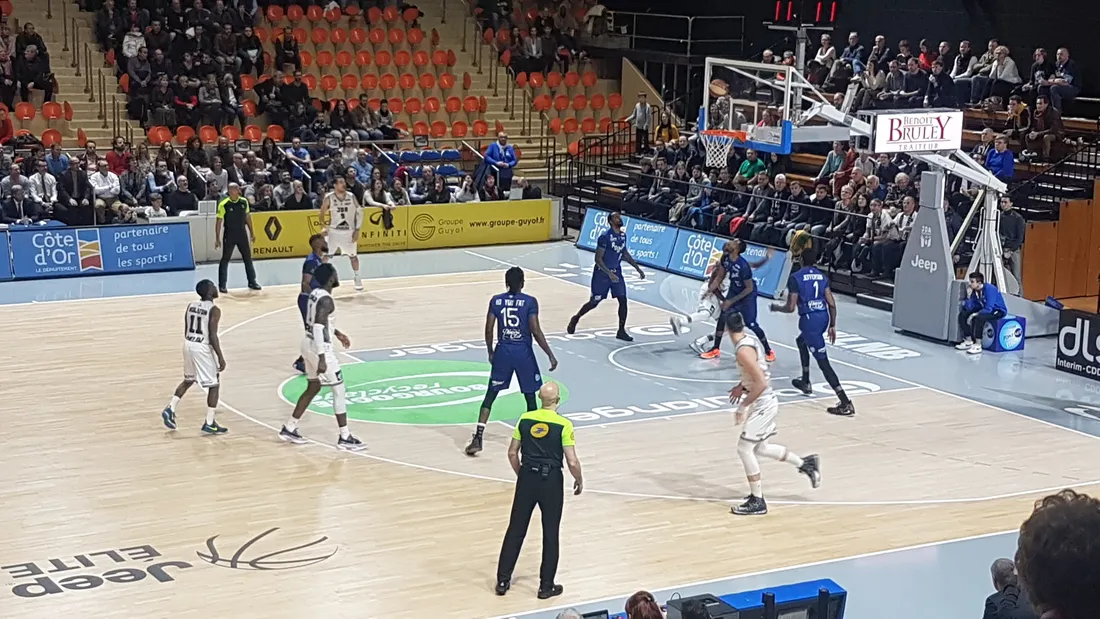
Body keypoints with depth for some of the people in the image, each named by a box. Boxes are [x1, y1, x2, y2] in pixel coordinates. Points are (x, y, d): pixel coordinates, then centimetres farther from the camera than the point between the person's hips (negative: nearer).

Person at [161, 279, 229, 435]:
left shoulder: (191, 306, 6)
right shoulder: (214, 310, -15)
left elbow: (186, 331, 12)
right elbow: (213, 336, -18)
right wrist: (220, 357, -13)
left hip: (188, 344, 7)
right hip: (203, 348, -7)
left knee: (188, 380, 26)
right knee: (214, 385, 5)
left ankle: (171, 409, 15)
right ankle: (209, 423, 6)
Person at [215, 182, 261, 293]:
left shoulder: (244, 201, 0)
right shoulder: (223, 204, -14)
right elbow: (219, 222, -9)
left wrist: (251, 233, 12)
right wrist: (217, 239, -11)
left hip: (242, 233, 4)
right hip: (229, 235, -4)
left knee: (248, 258, 9)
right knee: (225, 259, 0)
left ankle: (252, 282, 20)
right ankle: (222, 285, 7)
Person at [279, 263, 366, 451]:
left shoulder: (315, 293, 8)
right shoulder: (326, 300, -22)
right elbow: (318, 329, -28)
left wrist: (337, 333, 28)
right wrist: (322, 359, -30)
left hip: (309, 345, 10)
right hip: (320, 349, -10)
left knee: (313, 388, 21)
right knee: (340, 391, -2)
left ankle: (289, 428, 25)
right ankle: (345, 438, 2)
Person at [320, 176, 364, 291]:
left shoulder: (351, 197, -4)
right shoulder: (329, 198, -9)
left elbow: (359, 212, 0)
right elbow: (322, 214, 3)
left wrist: (357, 230, -5)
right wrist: (324, 227, -2)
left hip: (349, 231, 2)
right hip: (333, 231, -2)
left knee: (353, 255, 12)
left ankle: (358, 279, 28)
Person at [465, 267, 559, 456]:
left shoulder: (496, 300, 1)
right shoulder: (530, 302, -7)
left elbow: (488, 330, 1)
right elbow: (536, 332, -12)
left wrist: (490, 352, 17)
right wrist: (551, 355, -7)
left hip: (503, 351, 2)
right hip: (523, 353, -2)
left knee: (490, 395, 9)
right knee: (530, 397, 11)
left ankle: (478, 438, 0)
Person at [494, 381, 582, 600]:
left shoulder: (525, 419, -1)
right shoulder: (563, 425, -13)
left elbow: (512, 453, 5)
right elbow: (572, 462, -14)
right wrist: (579, 480, 4)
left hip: (527, 478, 3)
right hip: (551, 481, -3)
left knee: (515, 530, 12)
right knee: (550, 535, 8)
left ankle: (503, 580, 17)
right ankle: (546, 586, 14)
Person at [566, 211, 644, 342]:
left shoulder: (623, 235, 2)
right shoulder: (605, 236, -21)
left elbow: (625, 253, 16)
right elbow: (598, 258, -22)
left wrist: (637, 268, 12)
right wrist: (609, 273, -29)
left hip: (616, 272, 6)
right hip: (602, 273, -6)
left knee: (623, 300, -6)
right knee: (594, 302, 4)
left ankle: (621, 331, 1)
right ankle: (575, 319, 30)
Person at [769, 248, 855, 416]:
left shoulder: (796, 278, -6)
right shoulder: (822, 276, 12)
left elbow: (791, 308, -8)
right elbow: (832, 304, 8)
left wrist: (777, 307, 12)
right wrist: (832, 326, 16)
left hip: (809, 319, -7)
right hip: (823, 317, 7)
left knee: (823, 362, -8)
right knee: (801, 341, 36)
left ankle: (846, 403, -15)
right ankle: (805, 382, 42)